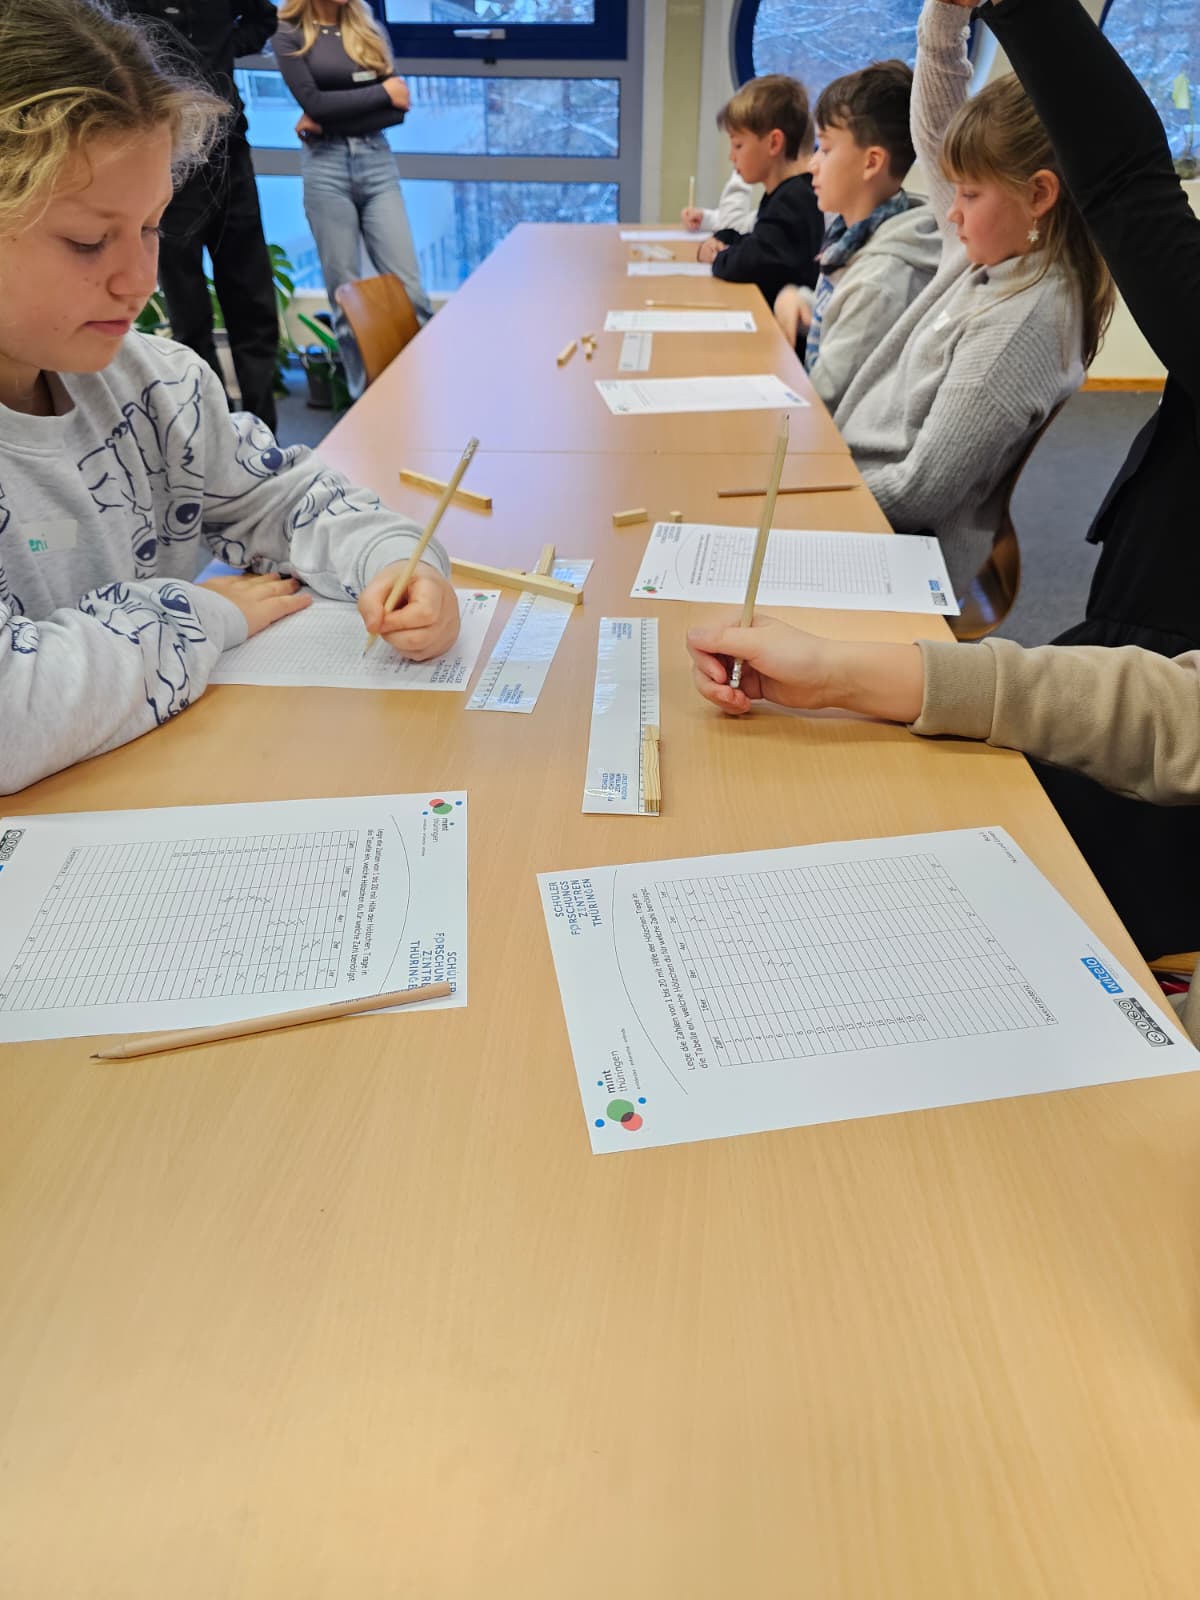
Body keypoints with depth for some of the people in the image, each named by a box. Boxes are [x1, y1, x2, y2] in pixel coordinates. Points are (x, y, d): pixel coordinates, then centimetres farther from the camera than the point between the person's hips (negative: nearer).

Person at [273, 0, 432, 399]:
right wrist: (381, 93, -5)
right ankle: (365, 396, 5)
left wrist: (335, 113, -8)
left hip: (378, 162, 3)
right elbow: (313, 102, -9)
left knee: (409, 287, -6)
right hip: (326, 167, -2)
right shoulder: (289, 32, 3)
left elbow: (398, 106, 2)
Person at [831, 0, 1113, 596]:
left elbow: (919, 492, -23)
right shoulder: (992, 254, 5)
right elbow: (934, 130, 12)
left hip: (897, 541, -8)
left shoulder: (1018, 325, -21)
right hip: (858, 490, 9)